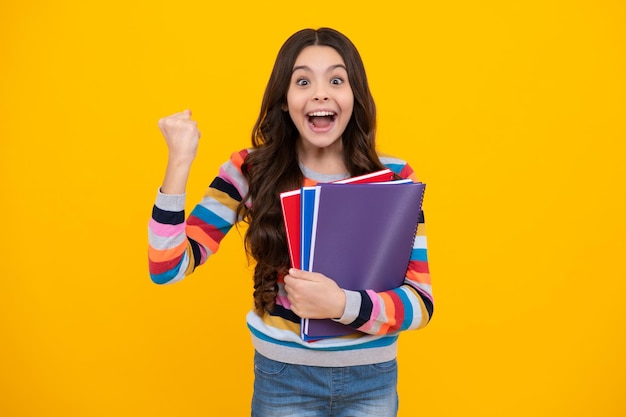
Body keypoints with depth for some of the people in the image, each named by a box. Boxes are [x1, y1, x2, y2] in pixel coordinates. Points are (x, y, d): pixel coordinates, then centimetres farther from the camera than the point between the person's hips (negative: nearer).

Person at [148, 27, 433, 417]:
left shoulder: (394, 177, -8)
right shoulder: (251, 171, -8)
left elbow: (421, 303, -11)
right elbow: (168, 268, -12)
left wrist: (343, 304, -29)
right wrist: (180, 161, -20)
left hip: (373, 381, 1)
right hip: (283, 378, 0)